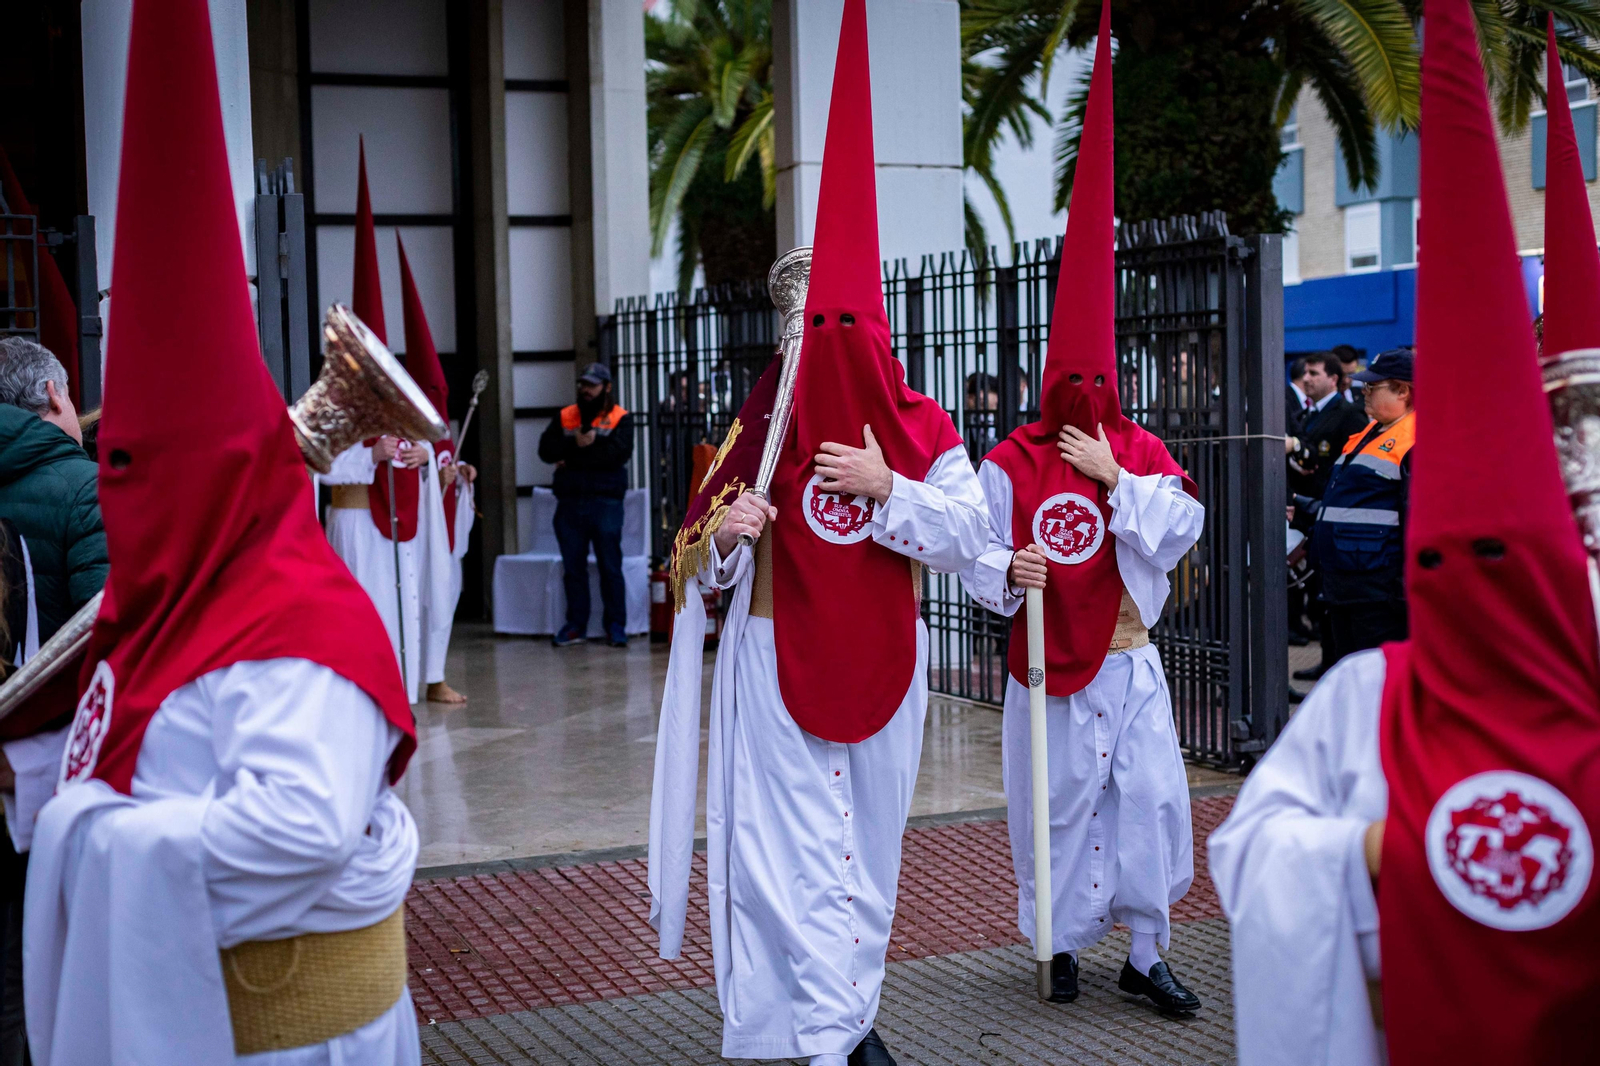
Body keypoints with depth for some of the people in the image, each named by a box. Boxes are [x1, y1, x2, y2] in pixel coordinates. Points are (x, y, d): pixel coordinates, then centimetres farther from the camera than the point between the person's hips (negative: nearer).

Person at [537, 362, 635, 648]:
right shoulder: (564, 417, 15)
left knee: (610, 565, -3)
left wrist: (572, 458, -12)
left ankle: (616, 626, 1)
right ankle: (576, 625, 13)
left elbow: (619, 453, -13)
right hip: (569, 502, 4)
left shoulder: (620, 418, 3)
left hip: (605, 501, -4)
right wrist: (576, 444, -14)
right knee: (573, 566, 6)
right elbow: (546, 450, 3)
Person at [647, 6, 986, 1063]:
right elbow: (699, 564, 3)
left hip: (883, 659, 2)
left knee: (871, 843, 11)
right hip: (781, 659, -2)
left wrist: (887, 490, -20)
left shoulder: (925, 432, 2)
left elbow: (969, 532, -8)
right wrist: (719, 534, -19)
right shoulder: (762, 427, 1)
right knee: (798, 846, -7)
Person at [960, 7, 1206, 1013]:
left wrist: (1114, 478, -15)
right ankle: (1062, 946, 23)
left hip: (1130, 660, 2)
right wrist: (1006, 572, -27)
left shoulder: (1143, 451, 3)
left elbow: (1182, 528, -8)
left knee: (1148, 800, 2)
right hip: (1049, 663, -2)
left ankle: (1146, 955, 14)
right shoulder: (1013, 461, -5)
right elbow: (975, 550, -6)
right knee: (1058, 806, 6)